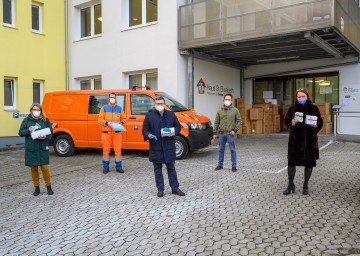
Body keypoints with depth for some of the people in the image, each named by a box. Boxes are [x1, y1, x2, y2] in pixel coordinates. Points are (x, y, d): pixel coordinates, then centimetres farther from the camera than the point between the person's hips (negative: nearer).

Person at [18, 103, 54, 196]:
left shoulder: (45, 120, 1)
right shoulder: (26, 120, 2)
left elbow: (50, 133, 4)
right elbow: (21, 133, 4)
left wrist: (45, 137, -17)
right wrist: (28, 130, -16)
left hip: (43, 148, -1)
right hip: (31, 149, 1)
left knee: (45, 167, -1)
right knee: (33, 168, 8)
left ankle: (48, 187, 16)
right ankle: (37, 187, 23)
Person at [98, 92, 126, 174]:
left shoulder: (119, 108, 8)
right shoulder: (104, 108, 4)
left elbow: (123, 119, 12)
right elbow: (100, 119, 1)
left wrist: (122, 123, -9)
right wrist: (107, 123, -16)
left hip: (117, 132, 1)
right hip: (106, 132, 0)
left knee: (118, 149, -1)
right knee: (106, 149, 3)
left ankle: (118, 166, 9)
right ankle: (106, 167, 13)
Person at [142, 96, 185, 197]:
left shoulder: (171, 114, 8)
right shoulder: (149, 116, 2)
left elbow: (178, 126, 13)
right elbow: (144, 130, 4)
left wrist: (174, 132, -8)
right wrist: (148, 135, -17)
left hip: (169, 147, 1)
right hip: (156, 148, -1)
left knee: (171, 168, 8)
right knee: (158, 169, 7)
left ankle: (175, 188, 17)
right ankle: (160, 189, 17)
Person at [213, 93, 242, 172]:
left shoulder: (235, 110, 1)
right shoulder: (220, 111, 7)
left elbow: (239, 121, 2)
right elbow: (216, 123, 7)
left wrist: (235, 130, -7)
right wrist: (215, 133, 4)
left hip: (230, 134, -2)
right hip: (221, 134, 2)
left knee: (233, 150, 1)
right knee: (221, 149, 11)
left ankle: (234, 165, 10)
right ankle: (220, 164, 22)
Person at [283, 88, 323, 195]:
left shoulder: (314, 108, 0)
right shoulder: (292, 108, 1)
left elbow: (320, 122, 5)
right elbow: (286, 121, 4)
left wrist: (316, 125, -16)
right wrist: (292, 123, -17)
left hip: (310, 140, 0)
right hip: (295, 139, 0)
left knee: (309, 163, 6)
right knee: (291, 162, 0)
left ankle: (305, 186, 23)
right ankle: (290, 185, 17)